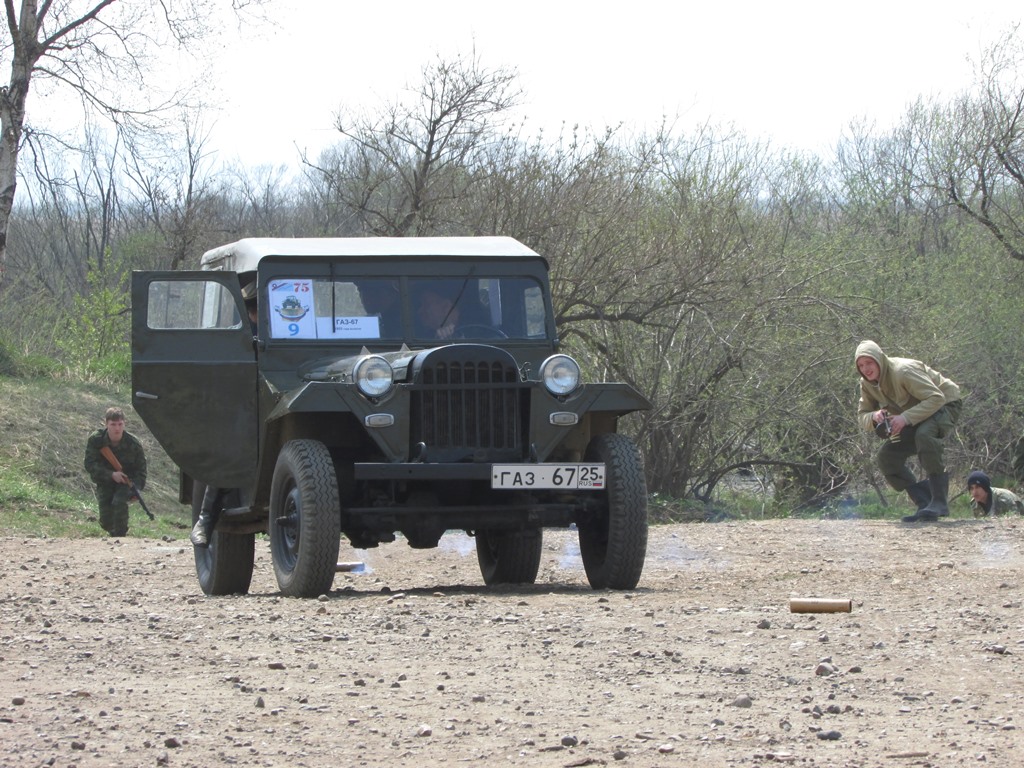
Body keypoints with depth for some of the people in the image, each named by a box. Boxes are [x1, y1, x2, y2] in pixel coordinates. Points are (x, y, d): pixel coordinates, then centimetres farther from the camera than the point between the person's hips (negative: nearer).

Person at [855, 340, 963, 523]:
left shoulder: (903, 371, -29)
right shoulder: (867, 384, -5)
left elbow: (936, 398, -34)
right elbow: (862, 416, -1)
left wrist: (906, 418, -43)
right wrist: (874, 417, -26)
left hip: (945, 404, -8)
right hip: (915, 417, 8)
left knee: (925, 435, -40)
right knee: (886, 456, -9)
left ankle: (940, 502, -36)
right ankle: (924, 503, -3)